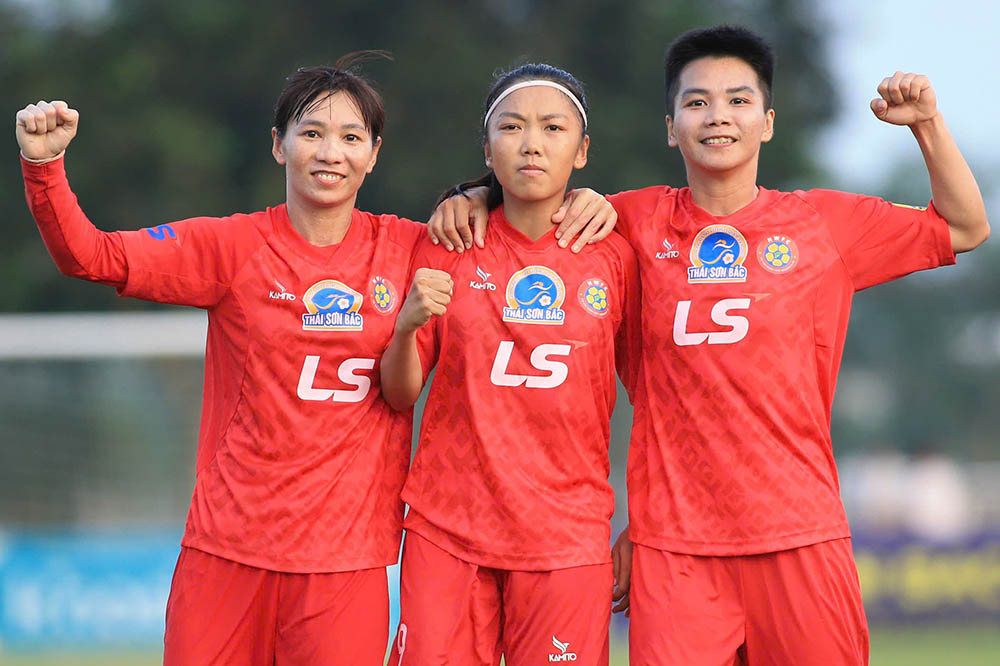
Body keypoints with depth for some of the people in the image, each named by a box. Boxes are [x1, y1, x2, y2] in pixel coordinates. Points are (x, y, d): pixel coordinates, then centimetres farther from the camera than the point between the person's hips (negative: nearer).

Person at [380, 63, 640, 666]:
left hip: (569, 542, -1)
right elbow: (399, 396, 6)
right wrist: (409, 325, -14)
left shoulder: (614, 259, 1)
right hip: (446, 533, 1)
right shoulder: (448, 249, 3)